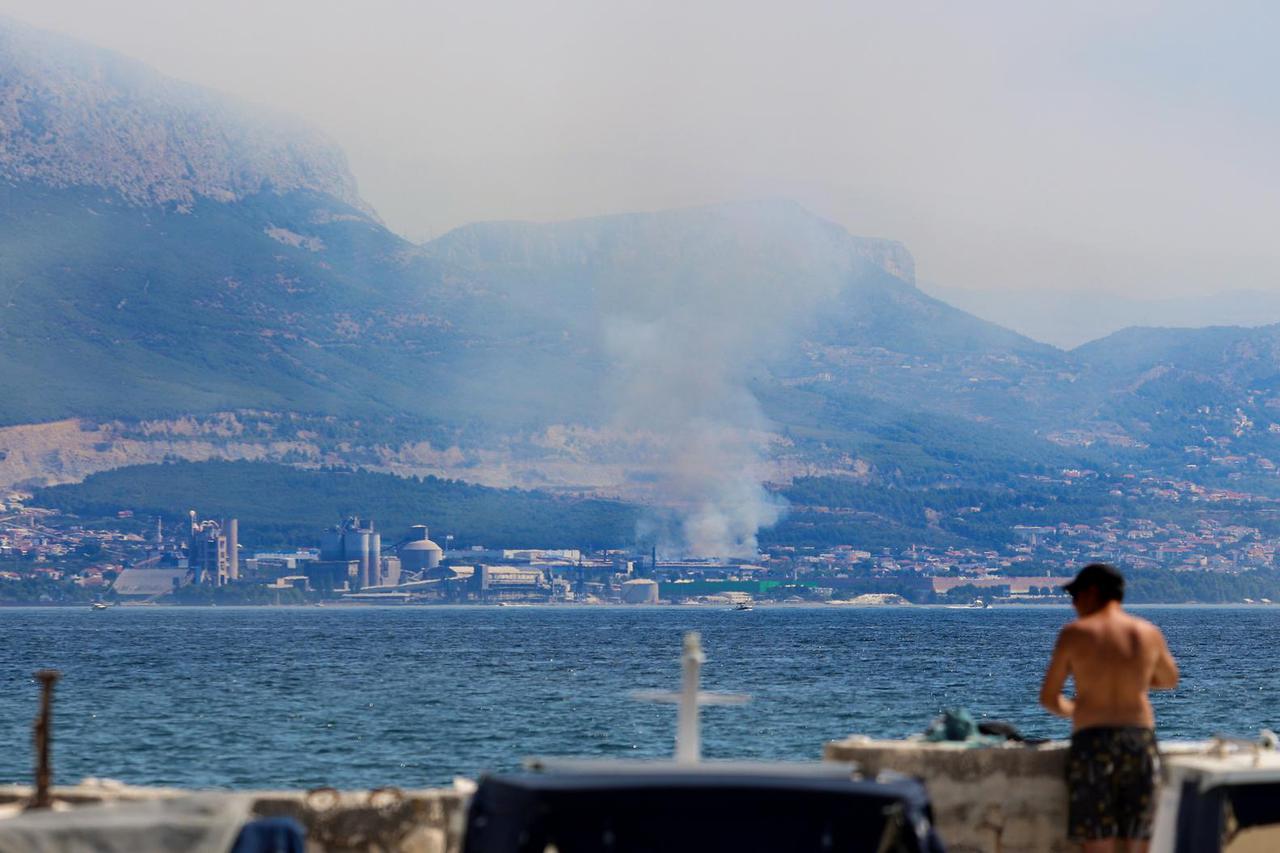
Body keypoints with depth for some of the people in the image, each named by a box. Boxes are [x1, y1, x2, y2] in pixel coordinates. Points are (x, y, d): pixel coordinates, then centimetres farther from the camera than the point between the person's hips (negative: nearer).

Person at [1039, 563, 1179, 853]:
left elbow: (1048, 697, 4)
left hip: (1092, 743, -3)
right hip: (1140, 741, 3)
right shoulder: (1149, 633, 6)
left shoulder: (1075, 633, -2)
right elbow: (1170, 680, 25)